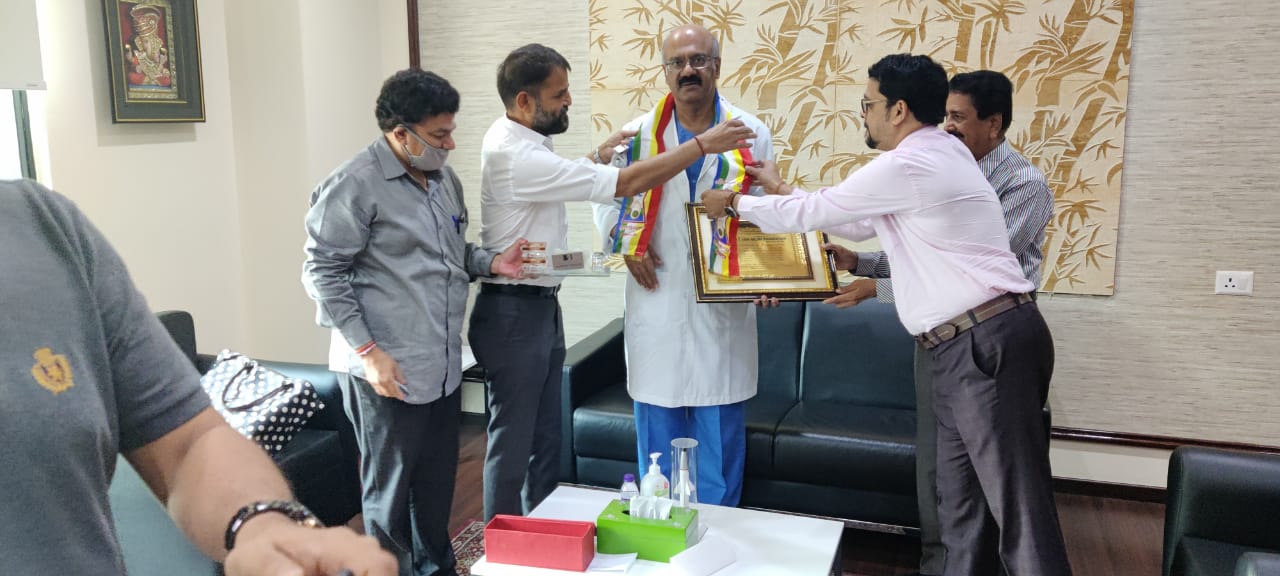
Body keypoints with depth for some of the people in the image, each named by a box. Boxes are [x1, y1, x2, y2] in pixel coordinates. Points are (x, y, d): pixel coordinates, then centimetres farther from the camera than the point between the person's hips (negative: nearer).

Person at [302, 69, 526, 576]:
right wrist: (368, 351, -17)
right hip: (388, 371, -7)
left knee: (438, 482, 19)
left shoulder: (443, 179, 12)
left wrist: (490, 262, 2)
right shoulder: (355, 186, -13)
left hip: (443, 365, 8)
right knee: (390, 493, 6)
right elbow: (323, 273, -12)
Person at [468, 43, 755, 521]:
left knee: (546, 437, 17)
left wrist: (598, 155, 12)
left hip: (541, 306, 10)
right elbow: (626, 184, -27)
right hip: (514, 313, -10)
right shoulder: (516, 156, -25)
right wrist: (703, 144, -19)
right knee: (513, 442, 3)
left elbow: (556, 184, 27)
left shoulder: (521, 141, 7)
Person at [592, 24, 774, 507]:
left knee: (721, 437, 7)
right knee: (657, 428, 10)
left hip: (724, 306, 0)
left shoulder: (751, 133, 2)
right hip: (658, 301, 1)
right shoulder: (640, 132, 3)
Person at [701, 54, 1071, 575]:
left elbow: (814, 213, -4)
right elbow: (860, 224, 26)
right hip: (970, 347, 10)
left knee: (1018, 506, -6)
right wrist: (782, 190, 29)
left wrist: (736, 202, 11)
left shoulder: (907, 165, -14)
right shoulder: (938, 153, 19)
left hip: (987, 345, -10)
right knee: (959, 501, 15)